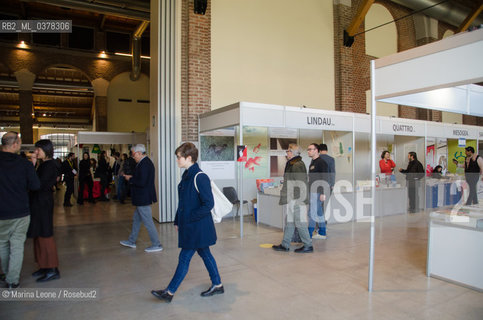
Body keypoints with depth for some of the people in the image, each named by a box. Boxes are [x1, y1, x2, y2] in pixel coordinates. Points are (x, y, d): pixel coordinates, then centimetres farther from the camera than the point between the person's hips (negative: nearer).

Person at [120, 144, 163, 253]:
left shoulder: (144, 164, -22)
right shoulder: (146, 162, 10)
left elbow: (142, 183, -27)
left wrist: (130, 179, -14)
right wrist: (132, 177, 7)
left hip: (143, 199, -11)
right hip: (142, 198, 11)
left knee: (148, 222, -1)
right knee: (136, 219, 22)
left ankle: (156, 245, 10)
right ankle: (131, 241, 36)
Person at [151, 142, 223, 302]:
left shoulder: (200, 178, -21)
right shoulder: (186, 176, 8)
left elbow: (208, 204, -21)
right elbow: (183, 202, 16)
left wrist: (190, 218, -18)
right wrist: (177, 221, 15)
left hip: (197, 228, -9)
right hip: (190, 227, 9)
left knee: (184, 258, 3)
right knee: (205, 254, 17)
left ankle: (169, 292, 17)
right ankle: (217, 285, 31)